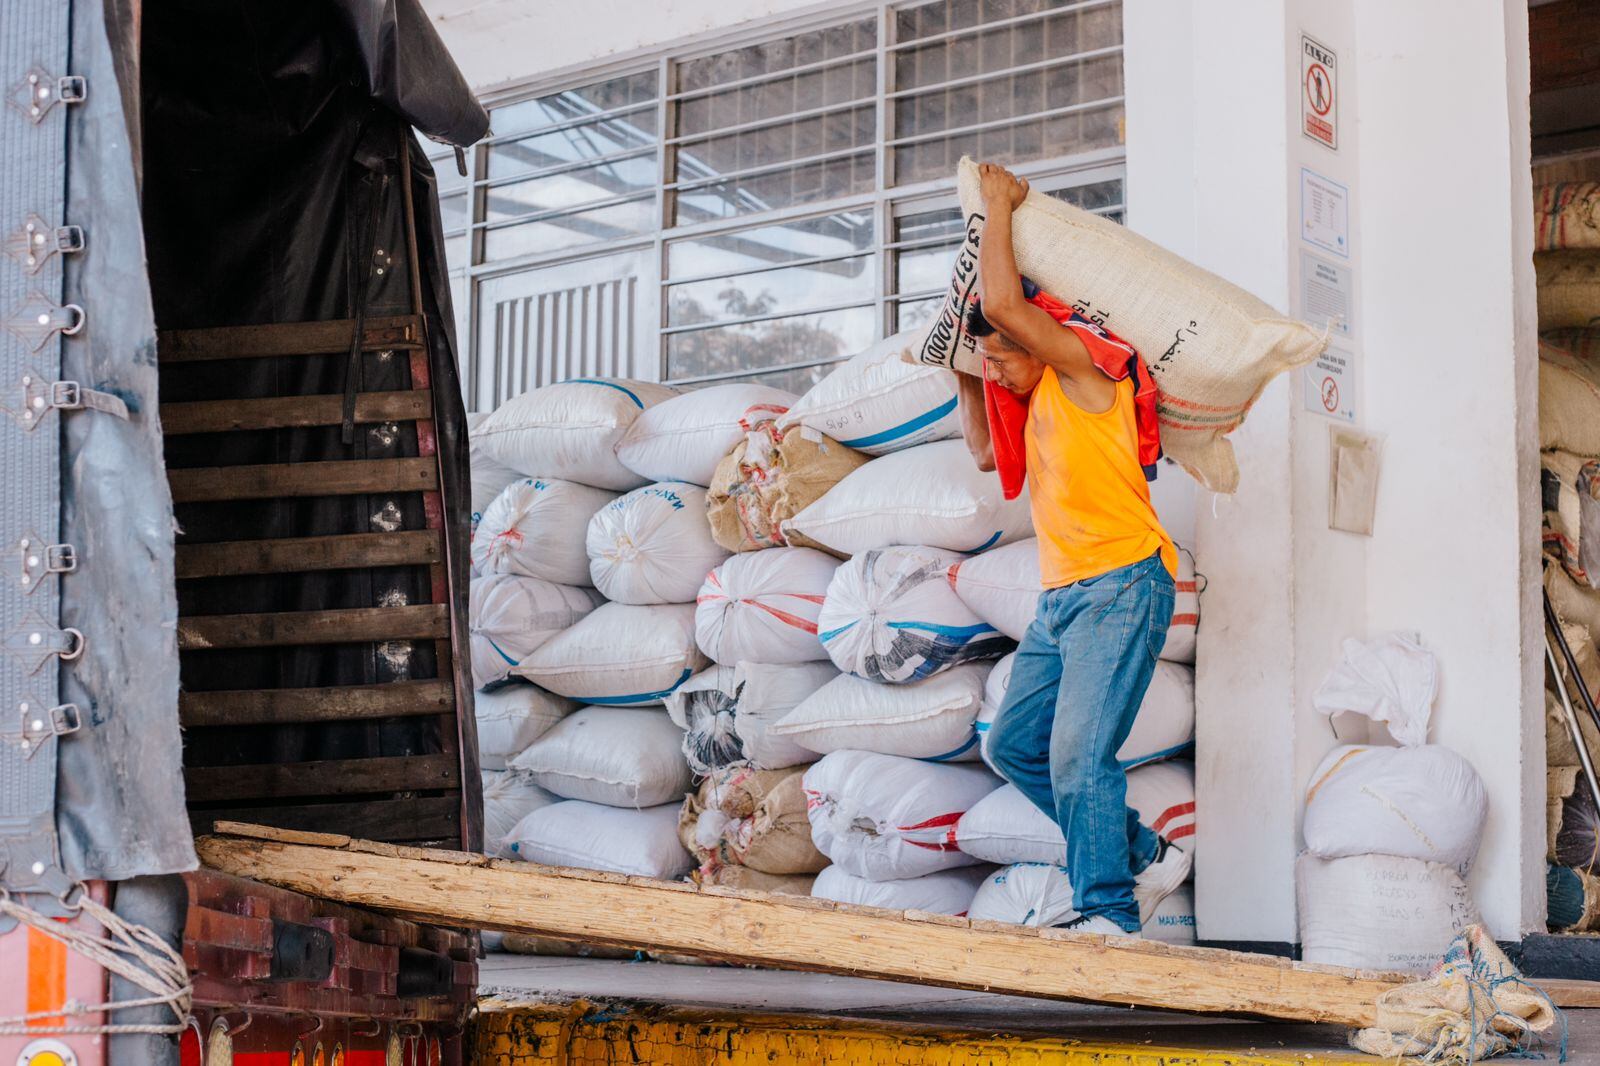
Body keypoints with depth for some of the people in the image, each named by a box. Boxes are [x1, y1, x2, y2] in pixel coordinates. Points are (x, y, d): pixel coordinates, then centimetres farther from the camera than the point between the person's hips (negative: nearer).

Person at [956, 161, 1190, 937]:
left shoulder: (1085, 365, -8)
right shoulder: (1038, 400, 19)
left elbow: (1001, 301, -20)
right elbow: (985, 451, 37)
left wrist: (1000, 204, -8)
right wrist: (966, 379, 32)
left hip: (1121, 588, -10)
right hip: (1061, 597, 10)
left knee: (1078, 751, -17)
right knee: (1013, 745, 7)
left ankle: (1110, 914, -11)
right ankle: (1144, 856, 15)